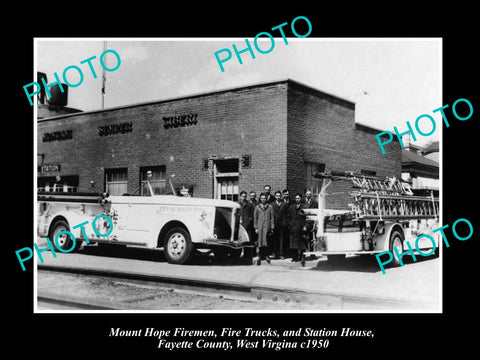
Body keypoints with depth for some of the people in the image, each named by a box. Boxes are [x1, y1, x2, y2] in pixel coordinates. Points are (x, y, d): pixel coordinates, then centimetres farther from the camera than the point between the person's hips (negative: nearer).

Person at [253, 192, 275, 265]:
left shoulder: (270, 207, 9)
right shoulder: (257, 207, 12)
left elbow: (272, 218, 9)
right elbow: (255, 218, 12)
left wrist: (272, 228, 4)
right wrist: (256, 227, 5)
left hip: (267, 226, -1)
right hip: (259, 226, 2)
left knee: (264, 239, -15)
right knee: (260, 241, -4)